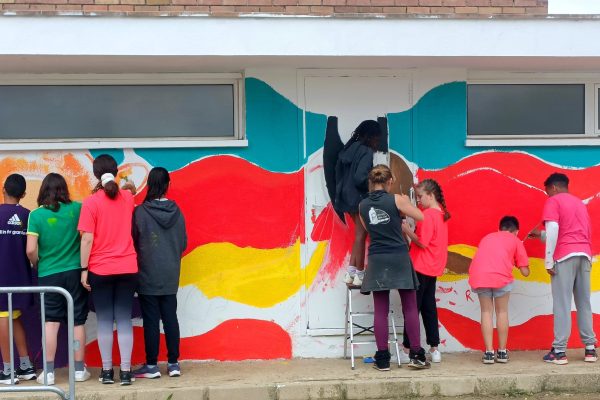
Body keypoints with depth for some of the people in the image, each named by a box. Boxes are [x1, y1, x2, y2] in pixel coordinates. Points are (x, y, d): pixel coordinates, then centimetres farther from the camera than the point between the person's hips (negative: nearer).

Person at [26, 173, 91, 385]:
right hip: (74, 272, 1)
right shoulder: (76, 209, -3)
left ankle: (49, 371, 5)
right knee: (78, 321, 8)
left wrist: (37, 264, 7)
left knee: (51, 322, 5)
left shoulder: (36, 215, -7)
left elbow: (31, 250, -10)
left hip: (49, 274, -1)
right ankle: (79, 369, 15)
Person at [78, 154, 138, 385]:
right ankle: (126, 371, 2)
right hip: (127, 268, 2)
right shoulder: (128, 197, 3)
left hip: (100, 270, -2)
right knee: (124, 320, 5)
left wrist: (84, 270, -5)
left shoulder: (91, 203, -8)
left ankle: (107, 371, 11)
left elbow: (87, 240, -11)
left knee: (104, 321, 6)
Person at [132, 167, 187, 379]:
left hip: (148, 276, -3)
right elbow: (184, 243, 6)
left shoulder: (140, 212, -13)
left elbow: (134, 242, -3)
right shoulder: (176, 211, -2)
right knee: (170, 317, 10)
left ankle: (152, 365, 8)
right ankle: (173, 363, 14)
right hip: (171, 276, 3)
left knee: (151, 320, 3)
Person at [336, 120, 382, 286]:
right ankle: (359, 276, 8)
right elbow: (360, 177, -24)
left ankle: (351, 273, 14)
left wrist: (342, 193, 15)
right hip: (360, 197, -8)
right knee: (361, 235, 1)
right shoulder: (366, 152, -14)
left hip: (347, 196, 8)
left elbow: (339, 173, 11)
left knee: (360, 234, 17)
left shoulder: (349, 148, 10)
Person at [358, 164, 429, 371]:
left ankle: (382, 359, 5)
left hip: (377, 261, 3)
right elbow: (421, 217, 0)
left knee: (381, 311, 4)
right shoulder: (397, 200, -7)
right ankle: (416, 355, 9)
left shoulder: (362, 205, 4)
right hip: (399, 258, -2)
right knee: (410, 308, 7)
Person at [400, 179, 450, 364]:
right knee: (429, 308, 13)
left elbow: (422, 242, -21)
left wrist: (406, 230, -13)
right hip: (433, 269, 8)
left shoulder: (427, 215, -18)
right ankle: (434, 349, 15)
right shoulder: (441, 213, 9)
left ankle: (407, 350, 3)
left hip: (420, 268, -8)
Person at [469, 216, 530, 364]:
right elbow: (525, 272, 17)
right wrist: (517, 260, 37)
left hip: (479, 275, 2)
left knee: (486, 312, 15)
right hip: (501, 276, -2)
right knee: (502, 312, 16)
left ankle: (489, 352, 10)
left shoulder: (487, 238, 32)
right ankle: (502, 352, 19)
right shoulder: (516, 241, 22)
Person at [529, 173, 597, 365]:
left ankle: (559, 351, -8)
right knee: (584, 302, 9)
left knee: (562, 303, -6)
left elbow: (553, 229, -11)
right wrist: (541, 235, 36)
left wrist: (548, 261, -11)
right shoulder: (580, 203, 26)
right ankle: (590, 348, 8)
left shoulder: (553, 201, 4)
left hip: (565, 256, -6)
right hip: (584, 254, 6)